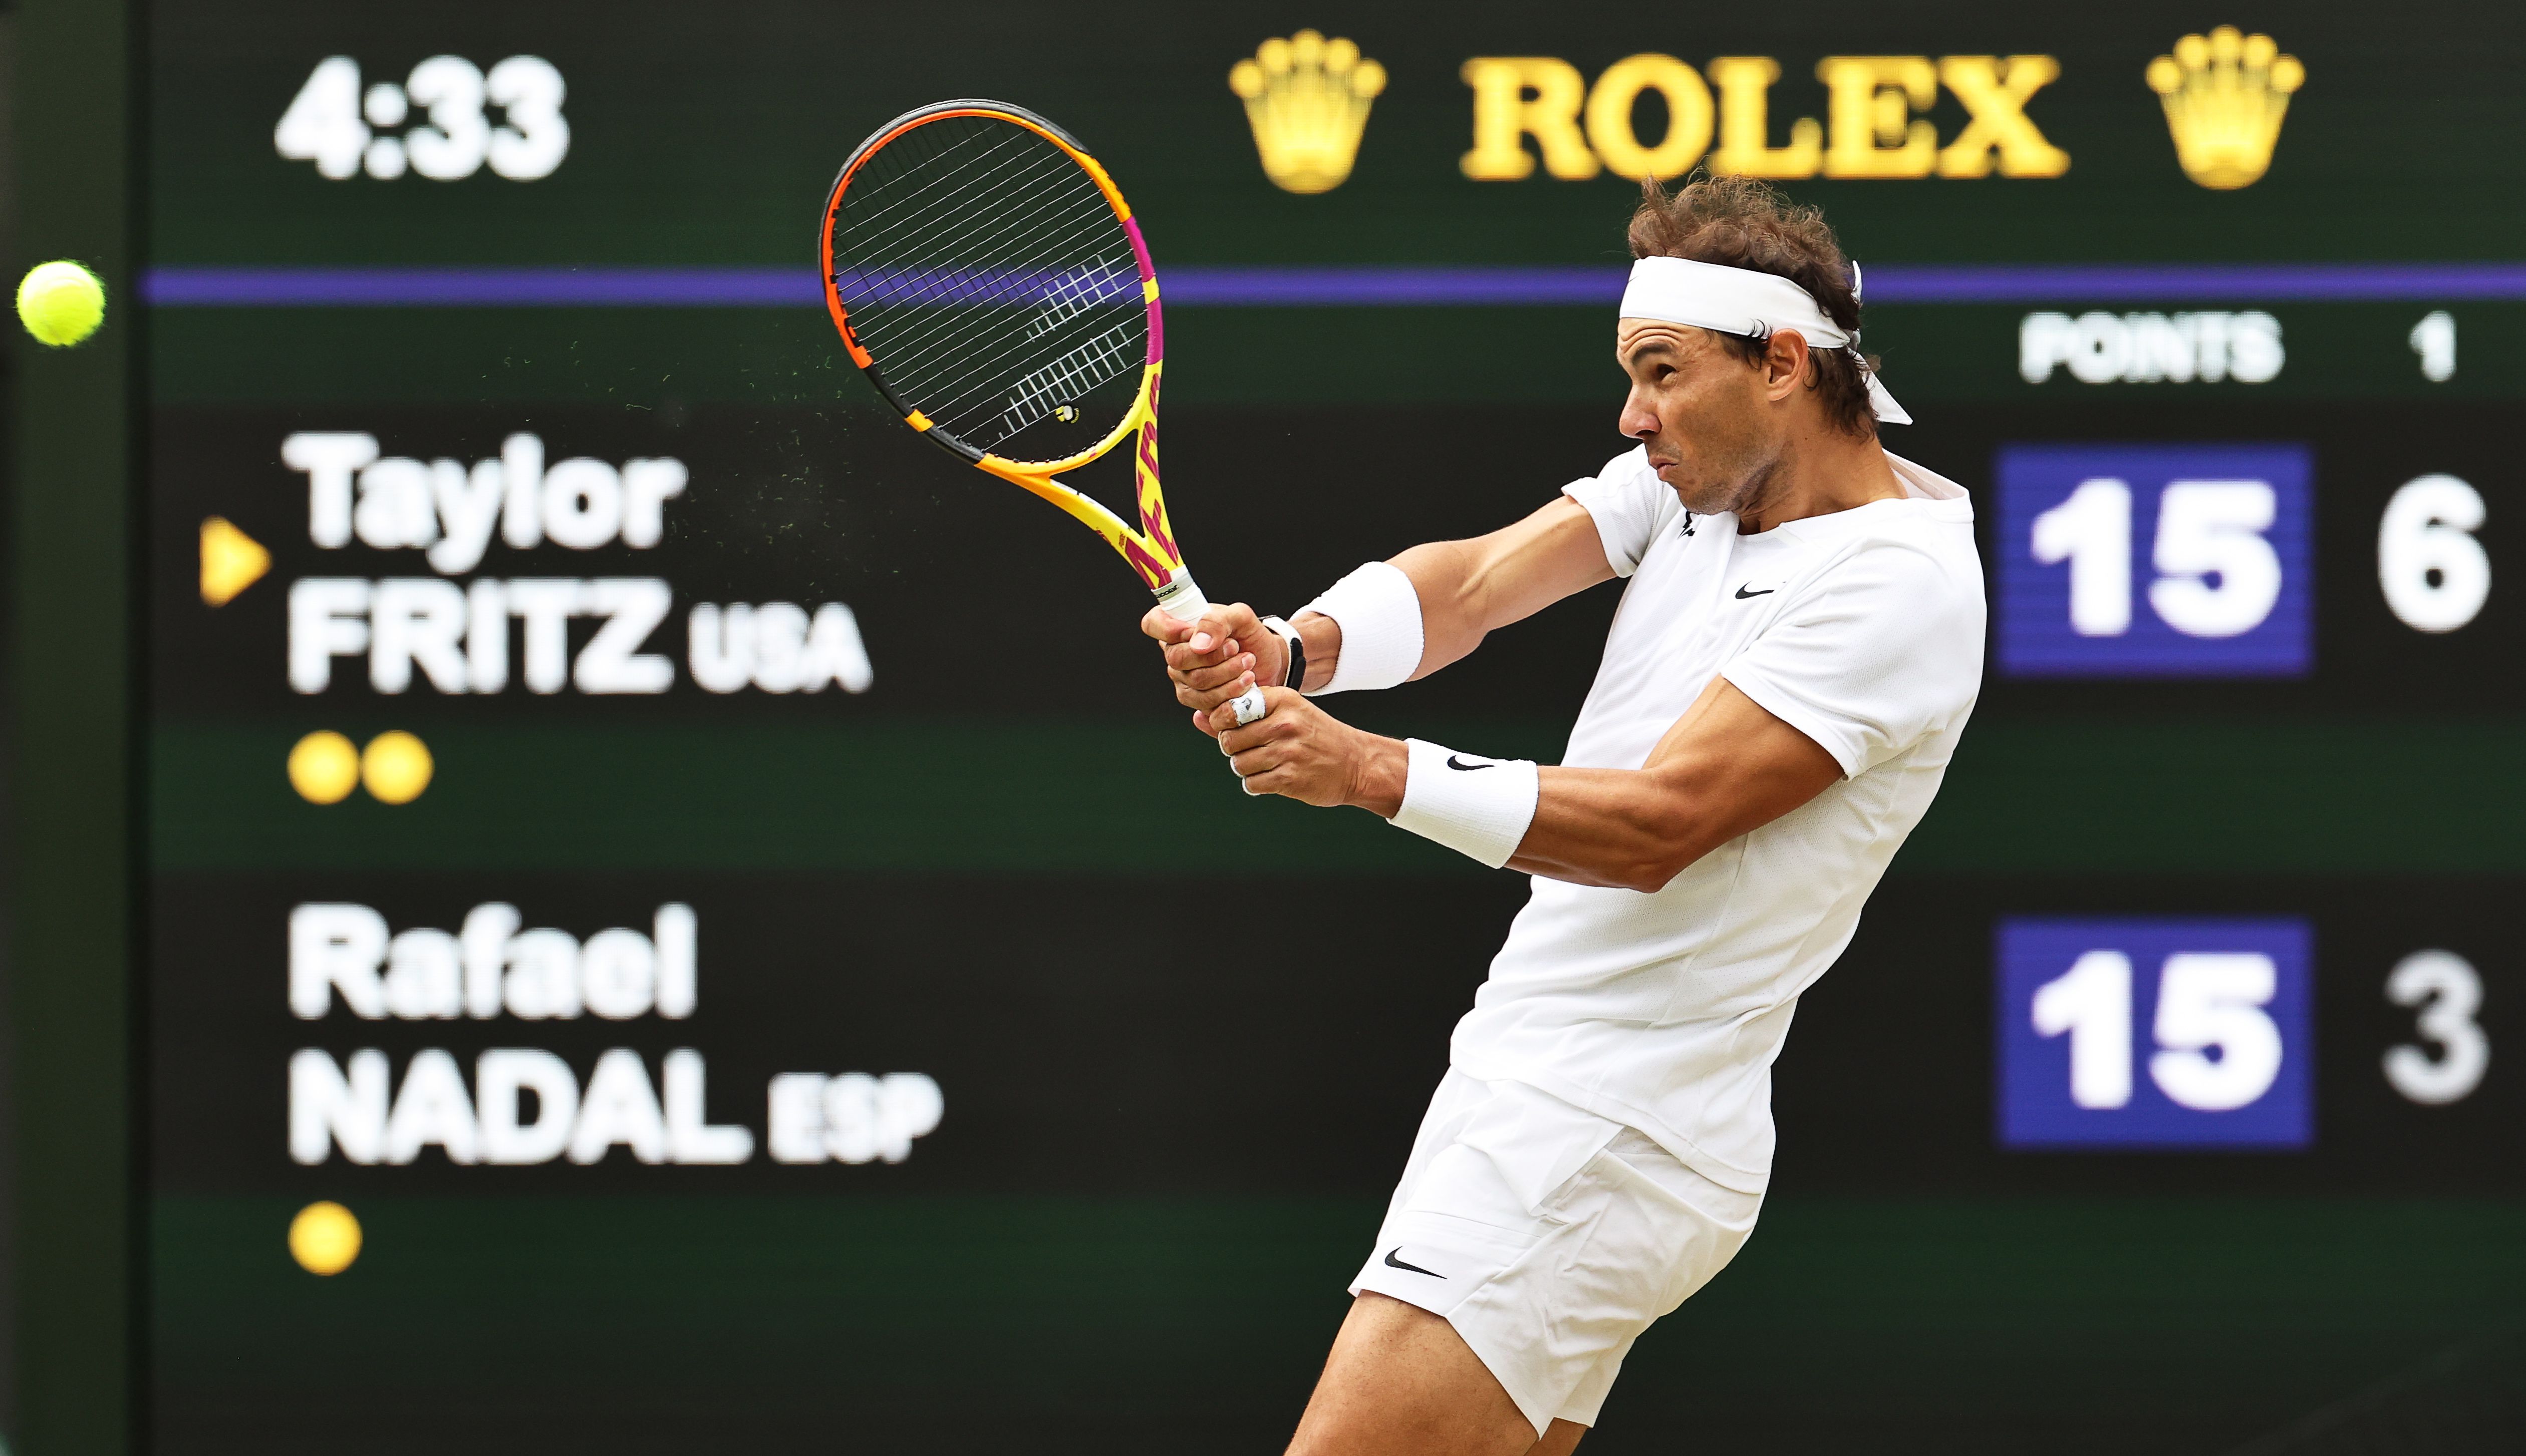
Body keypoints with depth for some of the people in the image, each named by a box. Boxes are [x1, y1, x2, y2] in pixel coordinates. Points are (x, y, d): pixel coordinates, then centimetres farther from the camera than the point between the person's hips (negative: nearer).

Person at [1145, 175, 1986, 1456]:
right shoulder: (1700, 477, 10)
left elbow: (1659, 824, -22)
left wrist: (1372, 772, -30)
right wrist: (1293, 649, -22)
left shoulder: (1898, 581, -17)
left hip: (1606, 1142, -10)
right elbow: (1482, 580, -1)